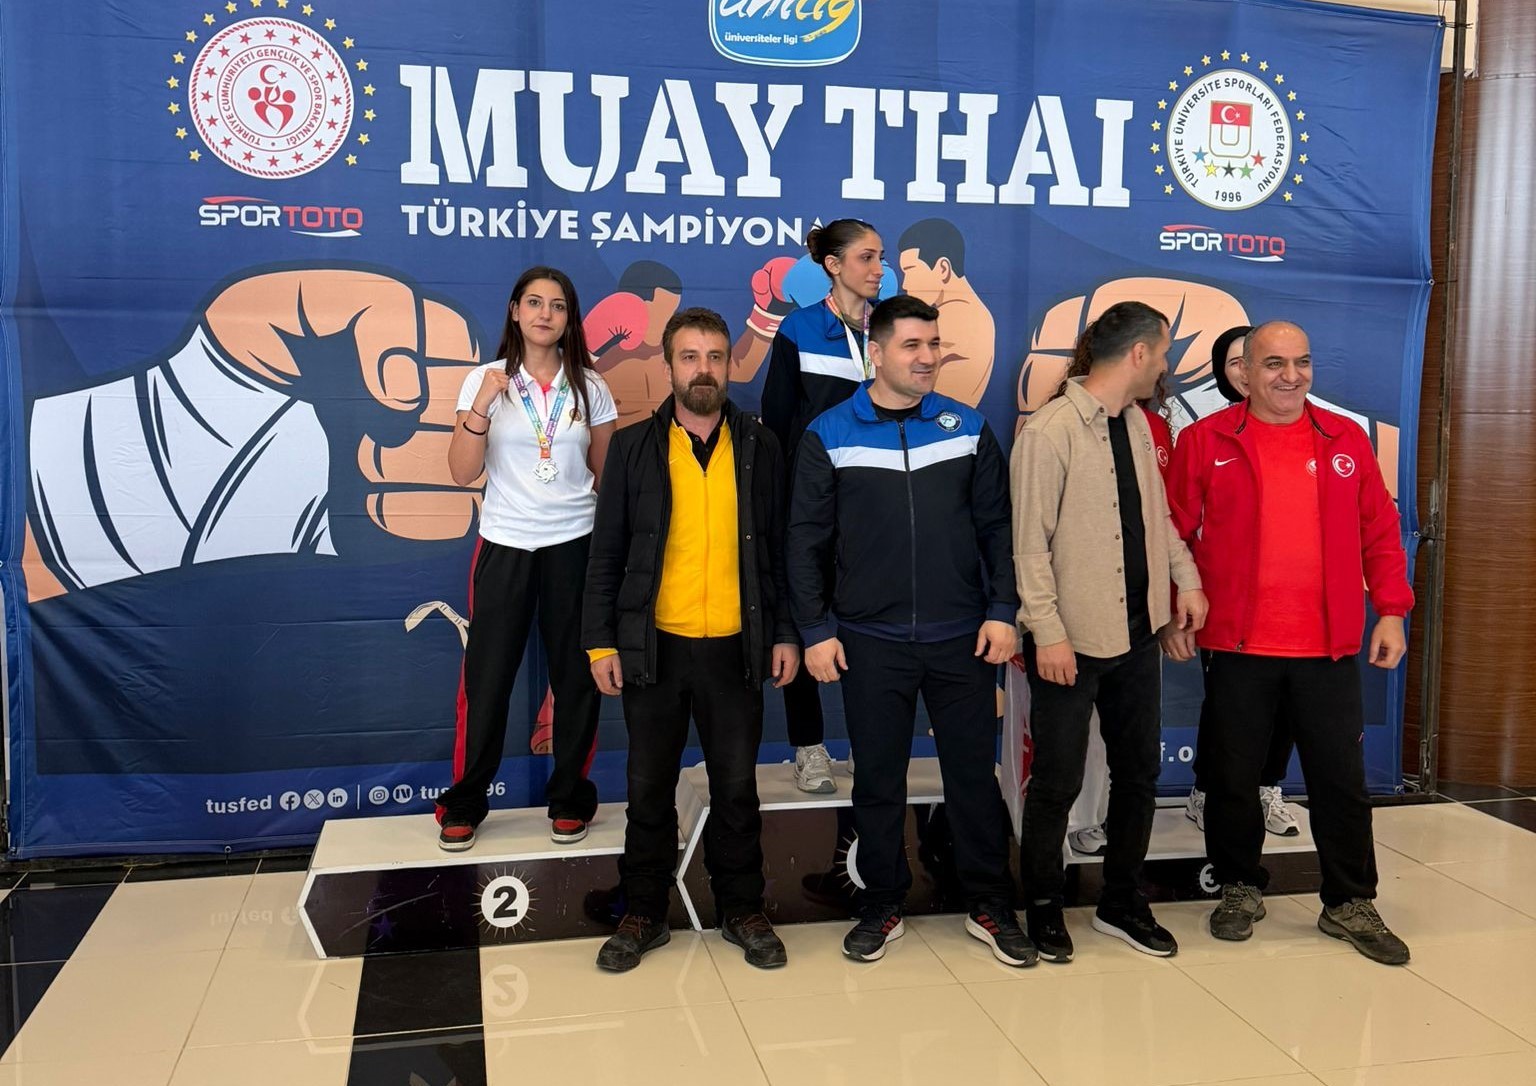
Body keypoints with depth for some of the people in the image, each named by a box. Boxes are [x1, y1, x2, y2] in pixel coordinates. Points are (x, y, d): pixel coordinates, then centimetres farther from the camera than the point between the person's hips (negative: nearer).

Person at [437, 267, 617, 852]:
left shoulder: (589, 386, 4)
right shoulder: (486, 380, -1)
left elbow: (607, 473, 10)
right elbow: (462, 472, -7)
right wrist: (482, 404, -19)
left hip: (574, 545, 1)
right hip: (505, 546, -1)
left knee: (576, 676, 6)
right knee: (486, 678, 2)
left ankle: (569, 798, 22)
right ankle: (464, 803, 19)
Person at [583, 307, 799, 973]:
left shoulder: (759, 446, 5)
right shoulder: (634, 446, 2)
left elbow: (779, 547, 7)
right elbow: (607, 551, 2)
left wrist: (786, 633, 2)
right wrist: (600, 642, -3)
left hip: (736, 645, 0)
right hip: (653, 646, 0)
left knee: (736, 786, 9)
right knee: (650, 788, 10)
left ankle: (742, 911, 25)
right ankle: (644, 915, 25)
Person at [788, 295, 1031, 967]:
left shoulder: (968, 428, 5)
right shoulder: (828, 436, 0)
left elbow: (996, 527, 7)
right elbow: (806, 540, 0)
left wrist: (1001, 611, -1)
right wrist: (815, 631, -4)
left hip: (962, 638, 1)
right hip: (869, 642, -1)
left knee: (974, 775, 9)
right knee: (878, 782, 9)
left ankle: (990, 906, 24)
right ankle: (882, 907, 25)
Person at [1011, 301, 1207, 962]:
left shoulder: (1137, 424, 9)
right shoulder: (1050, 430, -15)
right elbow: (1029, 543, -17)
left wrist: (1186, 579, 9)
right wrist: (1048, 631, -19)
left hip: (1137, 632, 8)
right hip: (1072, 640, -8)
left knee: (1138, 771, 15)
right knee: (1058, 781, 4)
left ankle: (1121, 901, 31)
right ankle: (1043, 907, 23)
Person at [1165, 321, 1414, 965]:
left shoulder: (1346, 440, 7)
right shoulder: (1206, 441, -1)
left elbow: (1379, 531, 10)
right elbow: (1174, 533, 1)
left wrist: (1391, 610, 4)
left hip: (1330, 649, 2)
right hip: (1237, 646, -2)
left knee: (1341, 779, 9)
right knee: (1232, 777, 9)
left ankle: (1350, 904, 25)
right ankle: (1239, 889, 29)